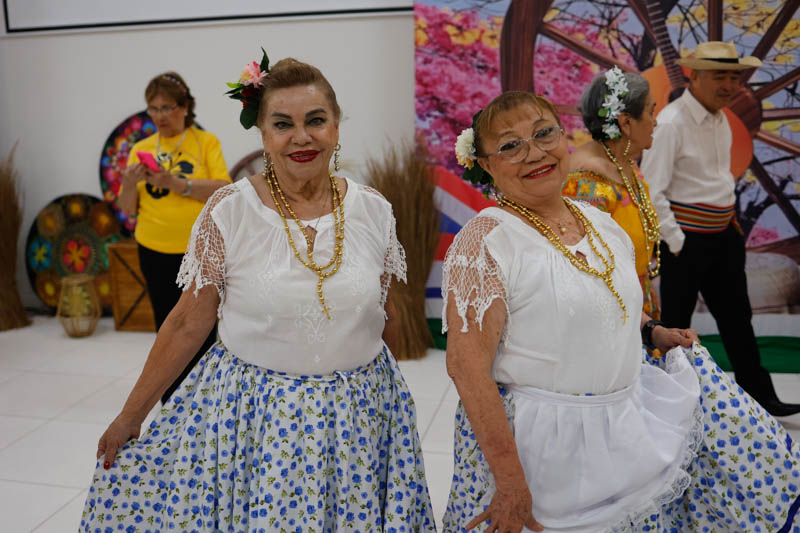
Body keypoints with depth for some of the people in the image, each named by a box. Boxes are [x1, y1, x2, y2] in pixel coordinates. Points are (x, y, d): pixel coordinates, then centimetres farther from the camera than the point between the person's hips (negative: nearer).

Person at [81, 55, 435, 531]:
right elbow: (188, 324, -3)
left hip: (359, 415, 2)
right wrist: (130, 416, 1)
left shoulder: (374, 211, -4)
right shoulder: (228, 211, -10)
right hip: (249, 411, -2)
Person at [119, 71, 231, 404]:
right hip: (155, 253, 3)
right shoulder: (141, 149, 7)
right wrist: (129, 183, -13)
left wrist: (175, 183, -22)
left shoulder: (205, 142, -1)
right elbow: (129, 210, 7)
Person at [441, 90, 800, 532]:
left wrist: (651, 332, 6)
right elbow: (467, 364, -23)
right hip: (538, 441, -7)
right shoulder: (486, 241, -18)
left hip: (628, 418, 7)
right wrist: (510, 480, -24)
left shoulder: (602, 223, 4)